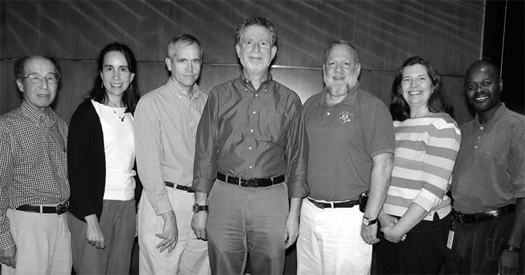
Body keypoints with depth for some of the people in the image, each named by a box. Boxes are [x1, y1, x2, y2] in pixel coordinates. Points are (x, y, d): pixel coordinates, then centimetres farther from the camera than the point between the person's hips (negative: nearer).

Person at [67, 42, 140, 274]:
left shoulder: (134, 114, 10)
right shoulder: (87, 112, -5)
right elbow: (77, 169, -9)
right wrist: (91, 220, -14)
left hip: (127, 207, 5)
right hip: (94, 208, -4)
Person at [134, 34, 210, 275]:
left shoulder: (207, 103, 9)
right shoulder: (151, 103, -6)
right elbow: (149, 166, -10)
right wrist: (168, 216, -12)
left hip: (202, 202, 5)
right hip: (164, 201, -4)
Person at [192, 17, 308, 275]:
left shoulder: (289, 100, 6)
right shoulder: (219, 96, 6)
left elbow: (297, 159, 5)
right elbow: (205, 153, 5)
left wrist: (294, 213, 1)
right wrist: (200, 207, 1)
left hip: (272, 198, 0)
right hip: (225, 195, 0)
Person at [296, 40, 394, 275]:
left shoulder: (372, 108, -8)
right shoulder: (310, 105, 10)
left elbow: (383, 164, -12)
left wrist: (370, 219, -14)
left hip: (349, 217, -5)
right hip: (309, 211, 5)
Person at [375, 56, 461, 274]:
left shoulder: (443, 126, -9)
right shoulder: (395, 125, 9)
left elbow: (433, 190, -16)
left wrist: (399, 229, -14)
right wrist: (383, 216, -9)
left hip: (423, 227, -5)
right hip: (388, 225, 5)